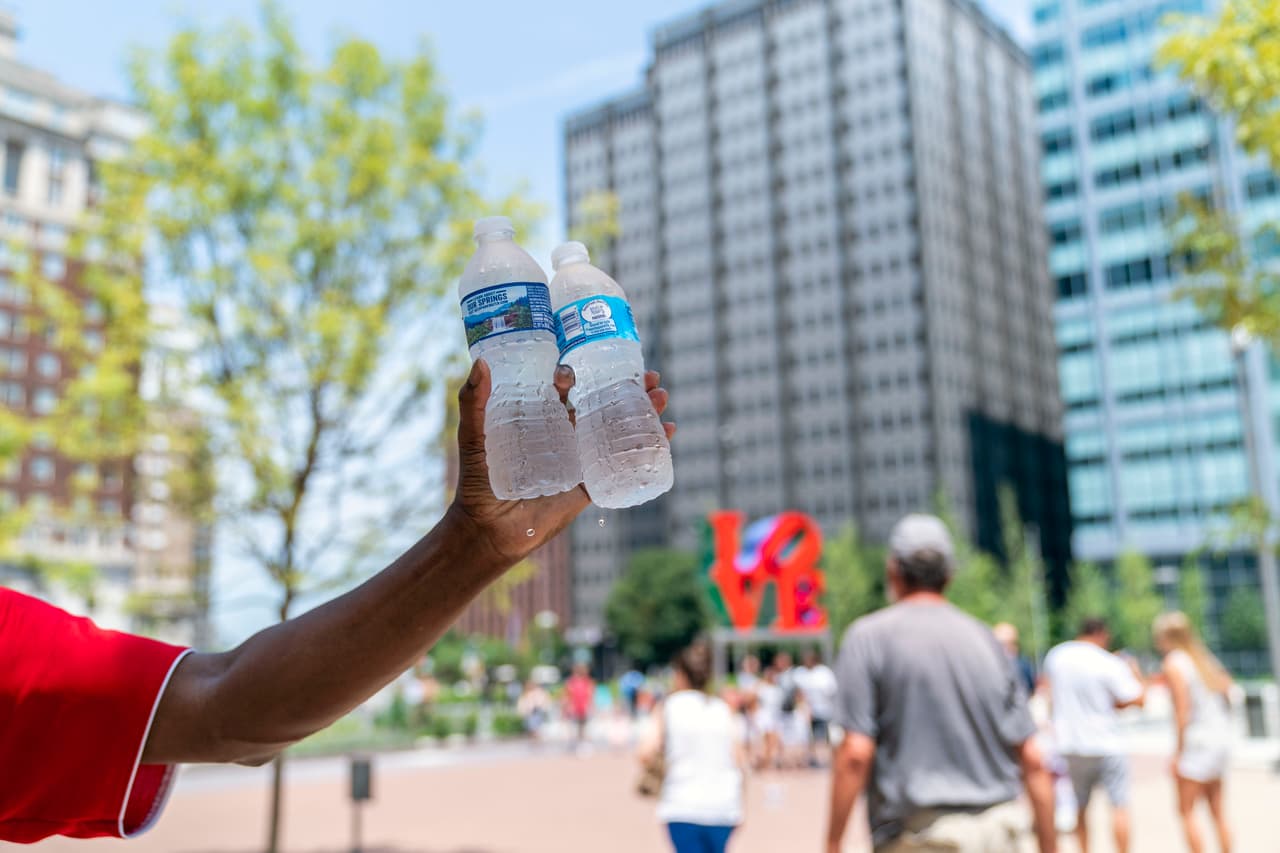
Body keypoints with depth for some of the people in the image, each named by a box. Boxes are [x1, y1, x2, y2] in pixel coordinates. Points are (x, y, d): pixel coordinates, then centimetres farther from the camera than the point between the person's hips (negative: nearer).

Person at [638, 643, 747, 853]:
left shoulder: (669, 707, 0)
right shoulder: (725, 711, 7)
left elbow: (646, 755, -10)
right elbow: (741, 766, 4)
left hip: (682, 809, -3)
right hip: (723, 810, 3)